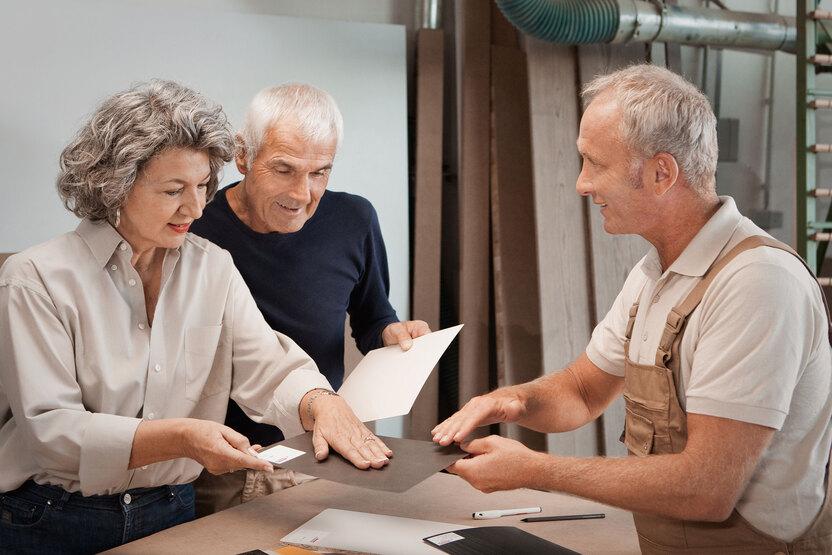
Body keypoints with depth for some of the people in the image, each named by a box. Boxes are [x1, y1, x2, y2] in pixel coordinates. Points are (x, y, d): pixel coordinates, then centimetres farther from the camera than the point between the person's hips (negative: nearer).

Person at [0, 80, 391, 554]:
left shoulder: (214, 268, 6)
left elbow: (267, 366, -5)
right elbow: (48, 427, -16)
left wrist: (322, 403, -27)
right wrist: (179, 439, -29)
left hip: (172, 514, 5)